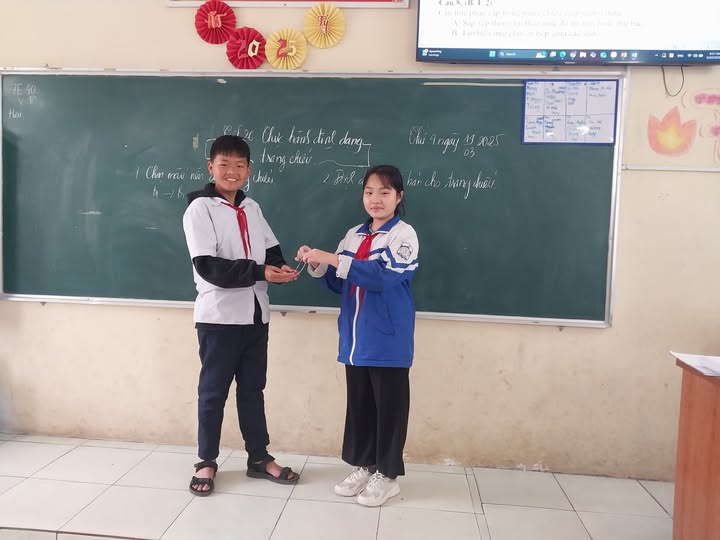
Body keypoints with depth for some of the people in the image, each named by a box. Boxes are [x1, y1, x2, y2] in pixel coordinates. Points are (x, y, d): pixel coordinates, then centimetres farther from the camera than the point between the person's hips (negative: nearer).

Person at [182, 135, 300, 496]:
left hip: (255, 315, 6)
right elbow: (208, 266, -18)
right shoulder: (200, 208, -9)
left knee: (253, 389, 15)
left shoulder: (252, 208, 11)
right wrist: (260, 272, -23)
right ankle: (206, 462, 24)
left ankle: (259, 458, 28)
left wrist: (281, 268, -11)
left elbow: (270, 250, 12)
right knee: (214, 390, 7)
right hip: (219, 316, -5)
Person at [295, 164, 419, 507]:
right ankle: (362, 467, 30)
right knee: (358, 404, 15)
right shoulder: (354, 235, 12)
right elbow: (339, 283, 15)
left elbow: (384, 275, -23)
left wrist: (334, 259, -25)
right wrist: (318, 266, -4)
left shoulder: (404, 235, -8)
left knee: (388, 406, 5)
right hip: (356, 338, 6)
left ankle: (386, 475, 20)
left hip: (387, 341, -6)